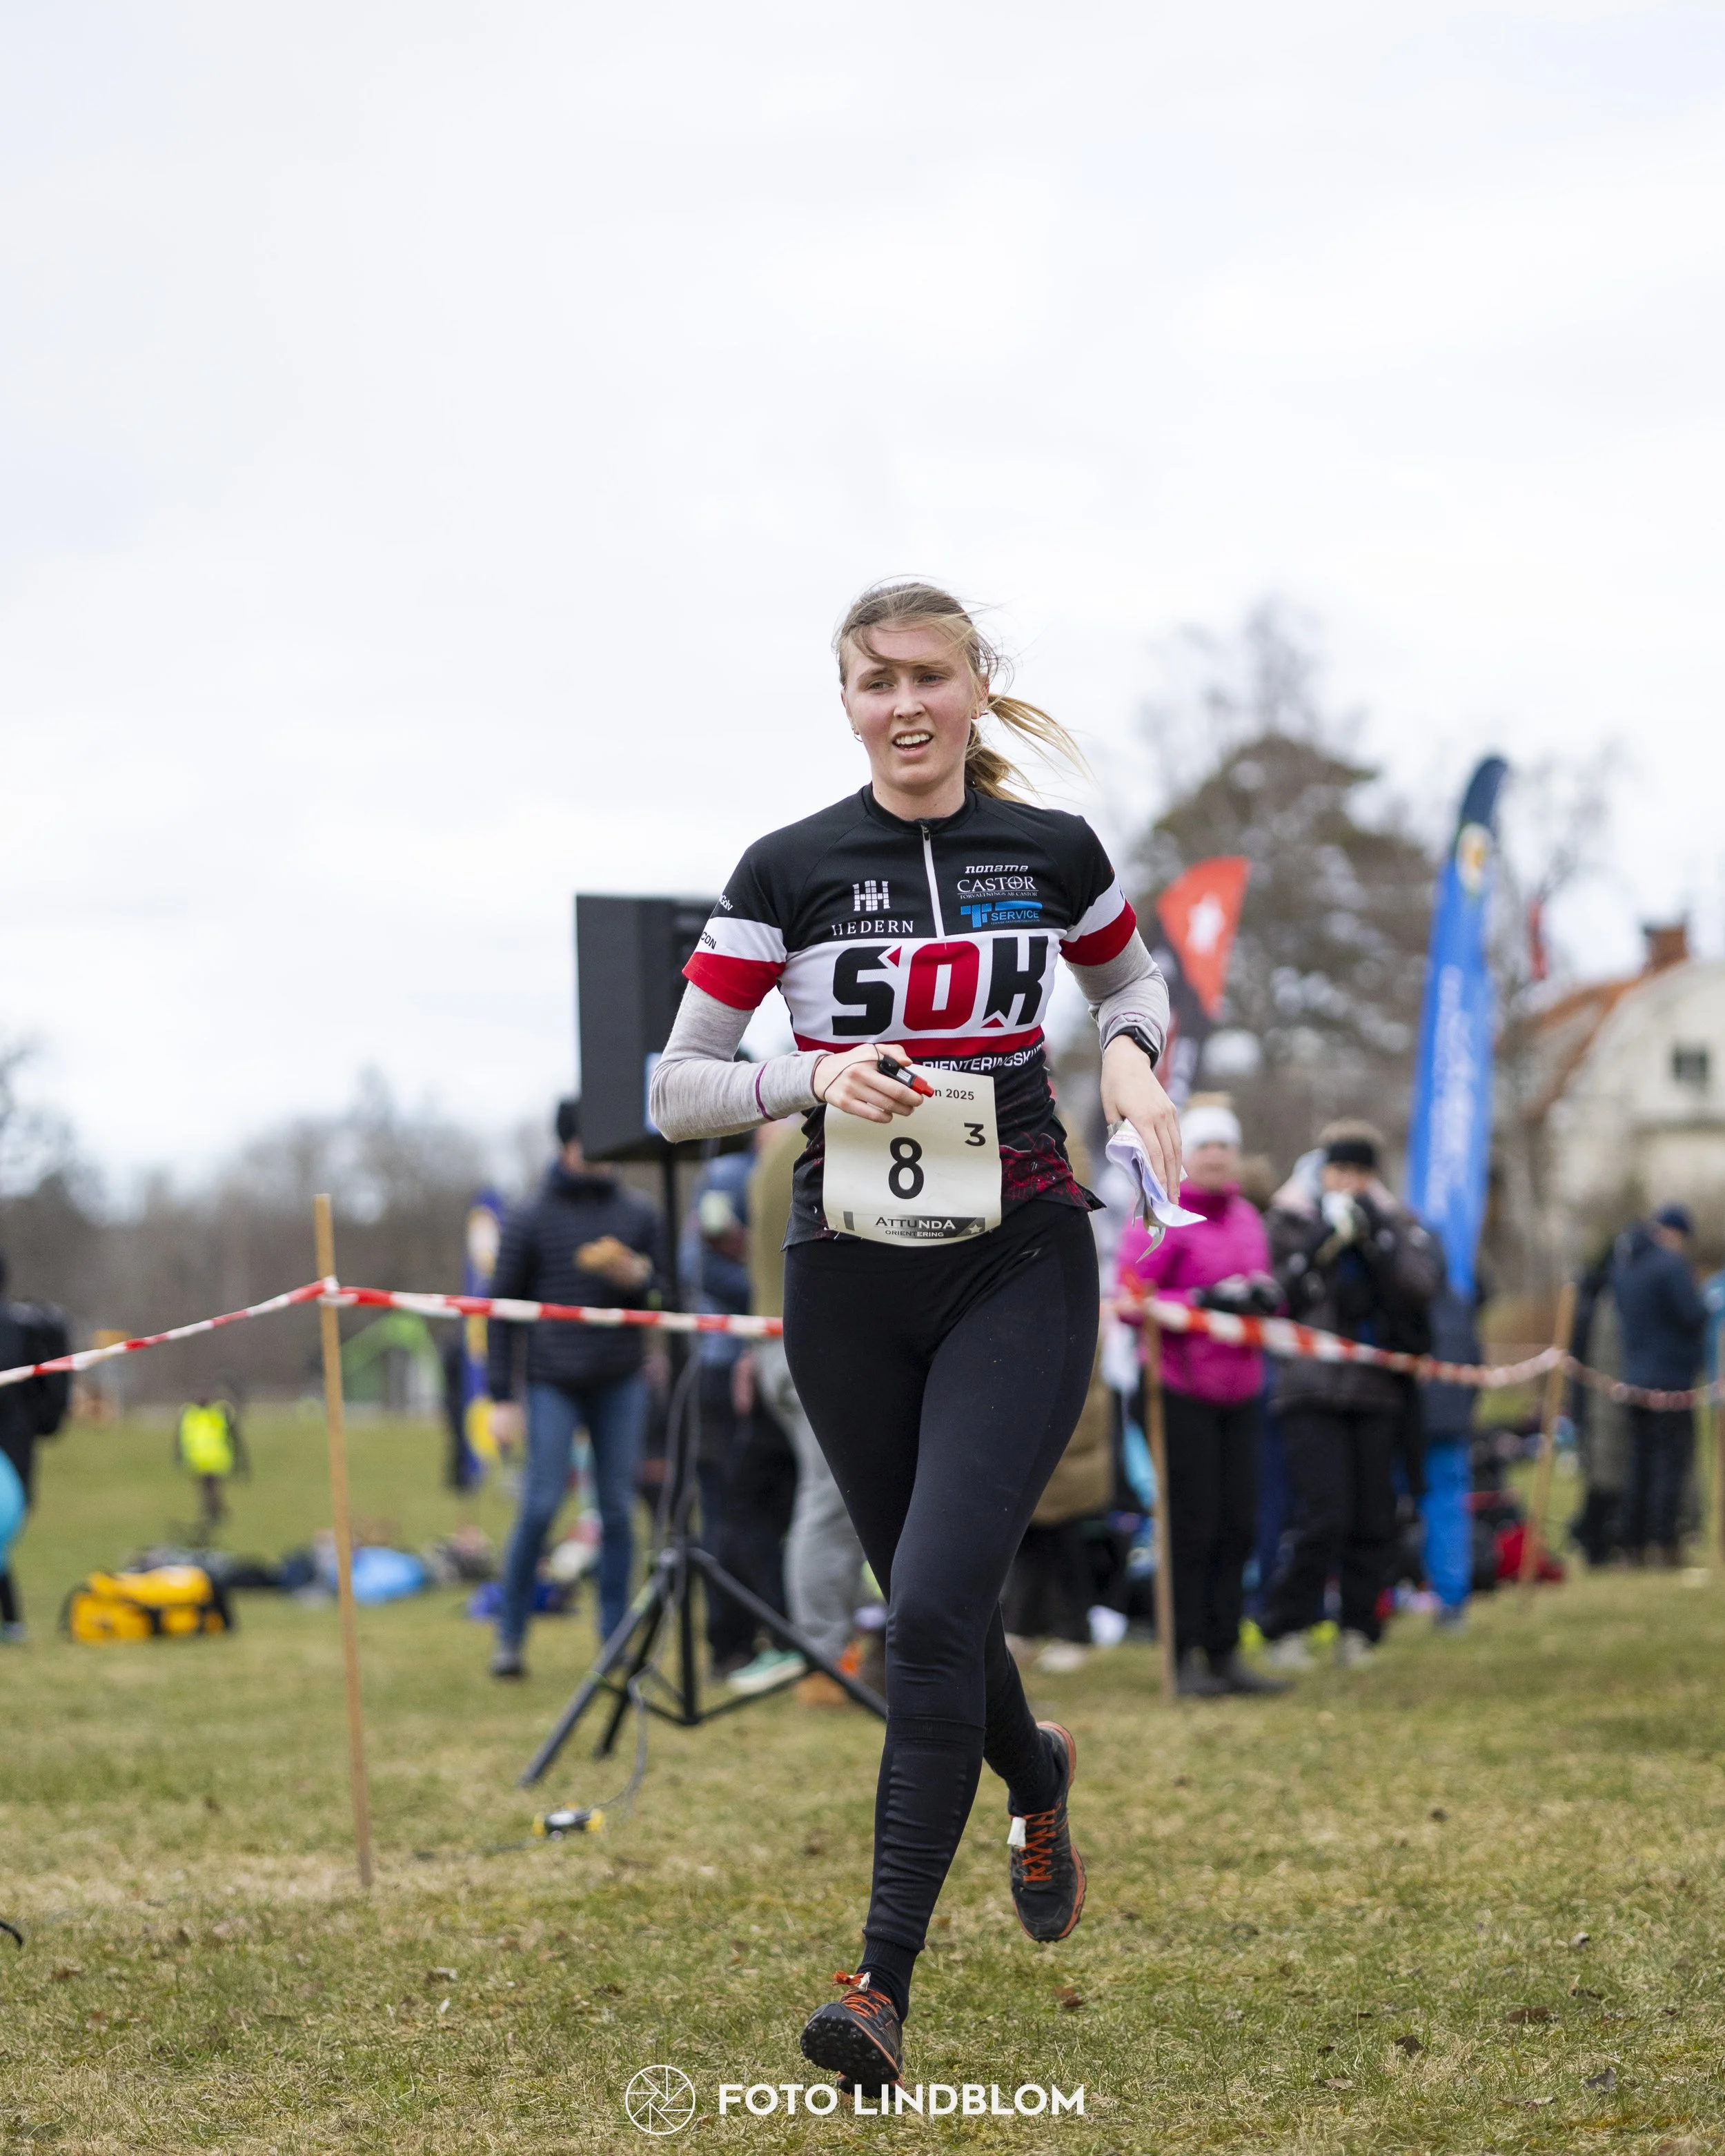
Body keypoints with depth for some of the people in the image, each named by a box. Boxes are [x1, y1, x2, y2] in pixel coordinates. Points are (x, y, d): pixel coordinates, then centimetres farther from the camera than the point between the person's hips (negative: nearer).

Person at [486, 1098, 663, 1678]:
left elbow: (664, 1297, 14)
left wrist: (636, 1278, -9)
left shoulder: (638, 1214, 10)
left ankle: (615, 1637, 9)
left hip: (621, 1384, 3)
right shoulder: (529, 1221, 2)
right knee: (540, 1506, -8)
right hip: (554, 1383, -3)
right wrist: (501, 1396, -2)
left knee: (617, 1510, 3)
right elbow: (502, 1310, 3)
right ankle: (510, 1637, 2)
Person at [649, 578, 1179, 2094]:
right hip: (851, 1284, 2)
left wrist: (1132, 1052, -1)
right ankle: (1037, 1774, 49)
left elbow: (1133, 979, 21)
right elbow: (675, 1092, 0)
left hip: (1020, 1270, -2)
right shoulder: (791, 869, -2)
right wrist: (812, 1077, -18)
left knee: (934, 1611, -16)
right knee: (935, 1611, 14)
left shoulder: (1055, 854, 1)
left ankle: (887, 1984, -14)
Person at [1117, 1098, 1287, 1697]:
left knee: (1238, 1527, 5)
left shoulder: (1247, 1218, 16)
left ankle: (1224, 1652, 13)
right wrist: (1203, 1301, -19)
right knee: (1191, 1528, -7)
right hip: (1182, 1393, -7)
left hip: (1239, 1392, 7)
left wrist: (1265, 1295, 2)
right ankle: (1184, 1657, -1)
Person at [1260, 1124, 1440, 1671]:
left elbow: (1423, 1284, -7)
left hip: (1377, 1393, 3)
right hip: (1311, 1391, -3)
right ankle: (1286, 1629, -1)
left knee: (1374, 1519, 1)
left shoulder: (1394, 1222, 9)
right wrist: (1322, 1245, -12)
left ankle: (1359, 1630, 13)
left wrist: (1375, 1232, -14)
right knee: (1322, 1516, -12)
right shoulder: (1293, 1220, 5)